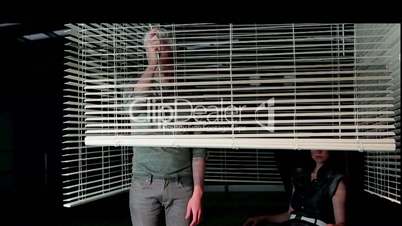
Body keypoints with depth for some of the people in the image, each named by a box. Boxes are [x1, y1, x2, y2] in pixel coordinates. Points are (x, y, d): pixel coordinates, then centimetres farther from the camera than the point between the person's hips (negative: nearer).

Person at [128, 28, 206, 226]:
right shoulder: (143, 98, 7)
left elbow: (198, 152, 1)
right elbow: (137, 97, -20)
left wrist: (198, 192, -7)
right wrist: (152, 64, -23)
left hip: (181, 186, 0)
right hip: (144, 185, 0)